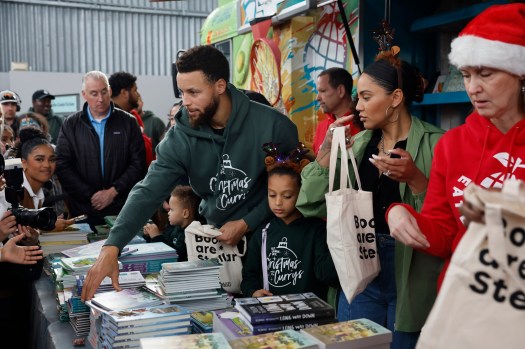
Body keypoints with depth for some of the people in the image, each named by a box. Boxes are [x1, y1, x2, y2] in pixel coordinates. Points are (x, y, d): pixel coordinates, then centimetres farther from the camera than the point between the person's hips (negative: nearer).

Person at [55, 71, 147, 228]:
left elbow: (138, 163, 1)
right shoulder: (71, 125, 7)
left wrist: (113, 191, -9)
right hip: (83, 210, 1)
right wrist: (90, 195, -8)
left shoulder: (128, 122, 5)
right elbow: (63, 166, 1)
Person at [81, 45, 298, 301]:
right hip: (214, 237, 3)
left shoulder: (272, 126, -18)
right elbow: (148, 192, -17)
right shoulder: (180, 137, -11)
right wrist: (111, 247, -29)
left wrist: (247, 223, -15)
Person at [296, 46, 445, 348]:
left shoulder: (436, 144, -10)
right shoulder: (356, 145, 5)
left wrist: (414, 178, -27)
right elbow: (312, 206, 0)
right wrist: (327, 151, -9)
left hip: (411, 282, -4)